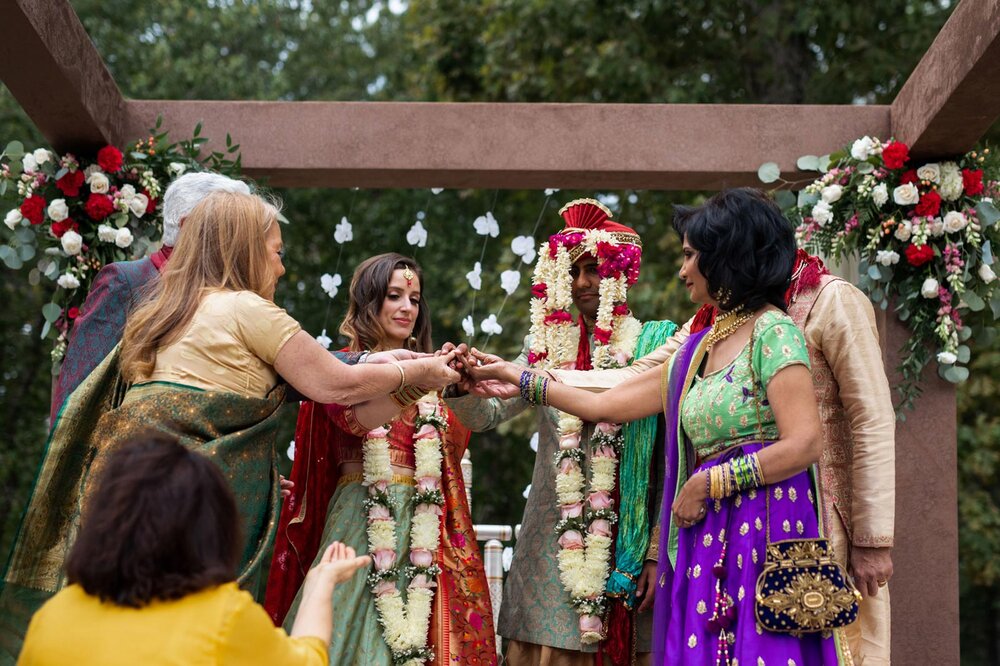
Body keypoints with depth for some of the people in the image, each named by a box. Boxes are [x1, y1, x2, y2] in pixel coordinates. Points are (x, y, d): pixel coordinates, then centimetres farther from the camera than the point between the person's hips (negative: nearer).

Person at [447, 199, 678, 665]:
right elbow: (488, 414, -2)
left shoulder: (651, 347, 0)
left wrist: (657, 552, -7)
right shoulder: (548, 346, 9)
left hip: (626, 538, -2)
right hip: (554, 537, 2)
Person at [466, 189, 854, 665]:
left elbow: (804, 445, -15)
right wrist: (519, 377, 26)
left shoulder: (772, 332, -6)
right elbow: (604, 404, 22)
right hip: (708, 539, 7)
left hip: (764, 531, -7)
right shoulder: (697, 349, 17)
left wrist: (707, 483, -9)